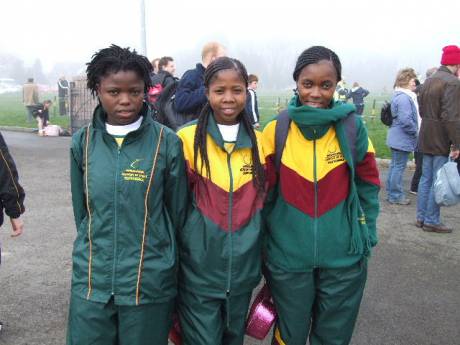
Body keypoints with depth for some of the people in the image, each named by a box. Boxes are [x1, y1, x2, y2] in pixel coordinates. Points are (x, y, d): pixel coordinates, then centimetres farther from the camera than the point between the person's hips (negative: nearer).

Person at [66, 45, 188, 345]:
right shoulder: (83, 142, 1)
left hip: (149, 283, -2)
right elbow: (81, 208, 11)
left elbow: (178, 211, 1)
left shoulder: (167, 142, -7)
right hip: (92, 281, 2)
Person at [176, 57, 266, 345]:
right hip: (199, 269, -4)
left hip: (243, 267, 4)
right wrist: (173, 260, -4)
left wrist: (265, 257, 14)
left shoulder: (259, 141, 2)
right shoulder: (188, 139, -11)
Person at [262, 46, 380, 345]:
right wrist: (266, 242, 7)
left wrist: (366, 235, 4)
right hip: (288, 256, 0)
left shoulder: (352, 126, -6)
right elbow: (265, 192, 2)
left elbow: (367, 185, 5)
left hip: (344, 258, 1)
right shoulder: (276, 130, -6)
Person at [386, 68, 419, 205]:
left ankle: (391, 193, 25)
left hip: (398, 138, 11)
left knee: (395, 166, 16)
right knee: (399, 167, -2)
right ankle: (396, 196, 6)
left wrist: (414, 130, 15)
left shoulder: (405, 96, 14)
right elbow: (405, 120, -26)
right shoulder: (404, 98, -20)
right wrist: (415, 130, -12)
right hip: (402, 139, -11)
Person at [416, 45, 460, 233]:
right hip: (442, 141, -9)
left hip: (426, 139, 9)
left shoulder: (428, 81, 11)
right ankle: (432, 221, 6)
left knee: (426, 178, 14)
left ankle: (421, 217, 21)